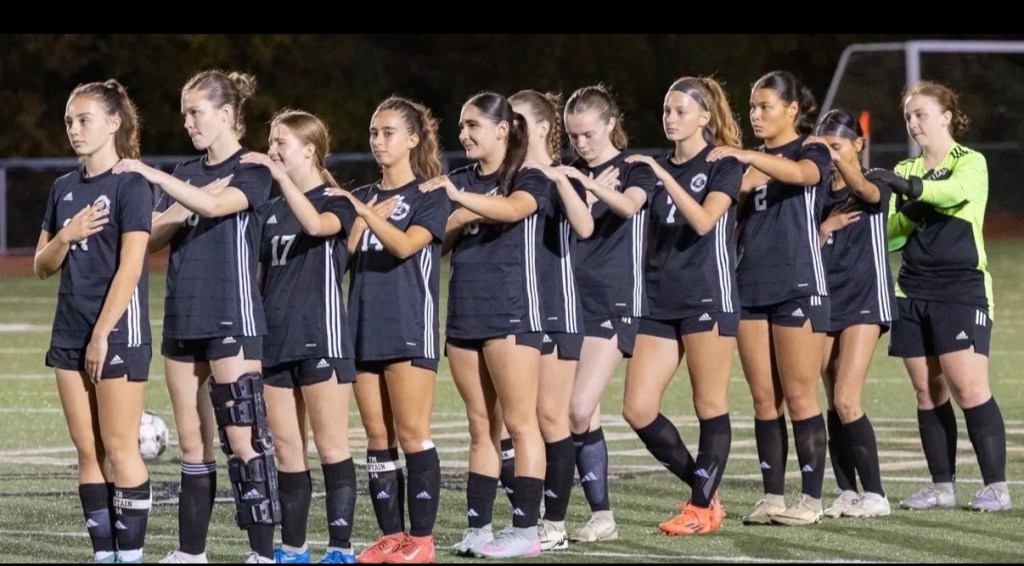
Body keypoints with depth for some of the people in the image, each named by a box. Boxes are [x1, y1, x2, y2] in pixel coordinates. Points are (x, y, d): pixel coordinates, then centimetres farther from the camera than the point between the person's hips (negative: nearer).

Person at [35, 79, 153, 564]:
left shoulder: (130, 185, -8)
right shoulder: (64, 188, 13)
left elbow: (130, 267, -14)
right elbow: (42, 266, 15)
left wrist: (102, 335, -17)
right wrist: (66, 236, -6)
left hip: (118, 332, -7)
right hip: (71, 335, 7)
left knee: (119, 448, -6)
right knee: (88, 451, 6)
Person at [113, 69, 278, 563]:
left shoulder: (250, 172, -5)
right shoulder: (186, 174, 16)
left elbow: (215, 205, -25)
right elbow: (152, 239, 8)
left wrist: (150, 174, -25)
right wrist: (184, 210, -10)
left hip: (231, 321, -7)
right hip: (183, 320, 7)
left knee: (243, 438, -10)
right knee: (192, 444, 9)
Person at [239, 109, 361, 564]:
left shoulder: (335, 202, -3)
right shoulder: (268, 210, 15)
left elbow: (317, 224, -26)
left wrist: (281, 176, -30)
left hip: (320, 338, -6)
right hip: (275, 340, 6)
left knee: (331, 445, -4)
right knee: (286, 449, 7)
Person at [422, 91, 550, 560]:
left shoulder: (529, 181, -3)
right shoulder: (461, 181, 15)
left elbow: (513, 209, -26)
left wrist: (461, 198, -40)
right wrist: (453, 219, -13)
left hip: (511, 313, -6)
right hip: (465, 314, 6)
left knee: (518, 423, -7)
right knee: (480, 428, 8)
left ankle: (525, 529, -7)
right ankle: (478, 527, 9)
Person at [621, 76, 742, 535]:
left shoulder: (723, 166, -2)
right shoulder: (658, 167, 15)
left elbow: (704, 221, -19)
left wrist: (665, 177, -22)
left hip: (707, 298, -6)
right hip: (661, 302, 6)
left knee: (710, 405, -1)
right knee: (638, 409, -3)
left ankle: (703, 506, 9)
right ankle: (703, 488, 13)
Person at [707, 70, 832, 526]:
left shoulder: (813, 153, -1)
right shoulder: (748, 163, 17)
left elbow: (799, 173, -26)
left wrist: (744, 158, -39)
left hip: (798, 286, -6)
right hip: (751, 287, 6)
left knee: (798, 397, -5)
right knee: (764, 399, 4)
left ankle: (811, 498, -1)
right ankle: (773, 497, 8)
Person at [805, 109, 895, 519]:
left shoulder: (874, 190, -3)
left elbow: (862, 187, -29)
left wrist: (832, 155, -44)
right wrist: (825, 228, -10)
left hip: (863, 300, -5)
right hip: (827, 300, 5)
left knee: (846, 400, -14)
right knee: (834, 404, 3)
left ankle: (874, 493, -9)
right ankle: (848, 492, 8)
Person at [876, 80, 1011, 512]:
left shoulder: (970, 163, -1)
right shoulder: (906, 171, 16)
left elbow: (956, 190, -25)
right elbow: (891, 231, 10)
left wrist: (909, 188, -38)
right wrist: (909, 215, -11)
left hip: (962, 290, -6)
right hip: (914, 292, 6)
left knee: (969, 389, -12)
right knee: (928, 392, 4)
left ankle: (996, 487, -10)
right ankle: (942, 486, 10)